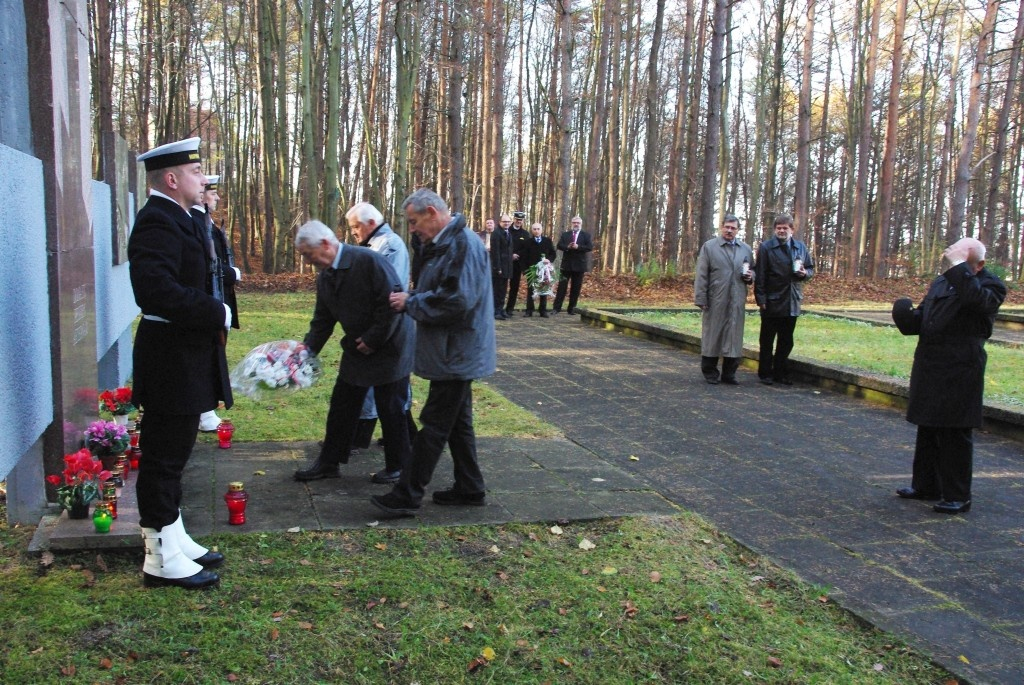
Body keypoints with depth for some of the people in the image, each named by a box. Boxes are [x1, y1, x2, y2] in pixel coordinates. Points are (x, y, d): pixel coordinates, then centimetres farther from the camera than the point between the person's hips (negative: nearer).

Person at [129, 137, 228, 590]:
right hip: (172, 362, -11)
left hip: (182, 359, 11)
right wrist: (218, 314, -21)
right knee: (164, 458, 0)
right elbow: (159, 292, -30)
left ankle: (175, 541, 31)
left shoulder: (177, 220, 16)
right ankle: (163, 560, 10)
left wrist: (213, 313, 8)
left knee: (171, 456, 18)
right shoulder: (157, 222, -18)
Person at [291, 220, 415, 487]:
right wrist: (309, 347, -5)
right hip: (357, 349, 8)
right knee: (342, 405, 11)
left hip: (389, 346, -7)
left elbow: (393, 300, -24)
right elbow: (323, 320, 10)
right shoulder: (324, 276, 4)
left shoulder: (368, 260, -21)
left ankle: (398, 467, 18)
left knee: (391, 410, 2)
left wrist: (374, 338, -20)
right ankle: (328, 462, 23)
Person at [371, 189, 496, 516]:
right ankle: (469, 489, 26)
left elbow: (456, 300, -27)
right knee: (457, 422, 16)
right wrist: (409, 299, 1)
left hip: (456, 354, -10)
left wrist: (410, 302, -17)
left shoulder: (463, 244, -19)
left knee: (434, 425, -3)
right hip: (456, 354, 10)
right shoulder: (444, 244, 13)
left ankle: (407, 495, 4)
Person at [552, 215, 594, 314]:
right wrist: (567, 247, -21)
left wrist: (578, 247, -20)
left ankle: (571, 309, 11)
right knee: (562, 286, -4)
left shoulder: (586, 235, 4)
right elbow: (559, 245, -2)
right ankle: (556, 308, -3)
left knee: (576, 288, 4)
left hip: (579, 265, 0)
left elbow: (590, 247, -9)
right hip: (566, 264, 0)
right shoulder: (565, 234, 10)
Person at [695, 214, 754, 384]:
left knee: (734, 337, 5)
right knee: (712, 336, 4)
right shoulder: (709, 247, 2)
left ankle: (729, 373, 14)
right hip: (715, 301, -3)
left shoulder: (746, 249, 13)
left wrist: (750, 276, -1)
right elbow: (701, 276, -3)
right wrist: (701, 300, -9)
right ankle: (710, 372, 15)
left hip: (737, 302, 3)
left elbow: (752, 271, 23)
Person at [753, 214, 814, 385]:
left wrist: (805, 273, -6)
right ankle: (765, 373, 15)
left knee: (786, 341, 11)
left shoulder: (801, 248, 9)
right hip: (772, 302, -4)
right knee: (767, 340, 6)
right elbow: (760, 275, -7)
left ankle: (781, 373, 22)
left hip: (792, 302, 4)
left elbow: (811, 268, 19)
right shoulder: (766, 247, -5)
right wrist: (761, 299, -12)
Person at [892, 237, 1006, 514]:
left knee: (955, 435, -3)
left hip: (959, 374, -8)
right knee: (927, 430, 16)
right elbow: (921, 320, 21)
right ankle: (926, 485, 29)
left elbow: (977, 298, -32)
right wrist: (909, 317, -1)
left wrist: (958, 265, -26)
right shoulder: (940, 283, 15)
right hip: (929, 371, 8)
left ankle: (958, 497, 7)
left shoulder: (991, 285, -8)